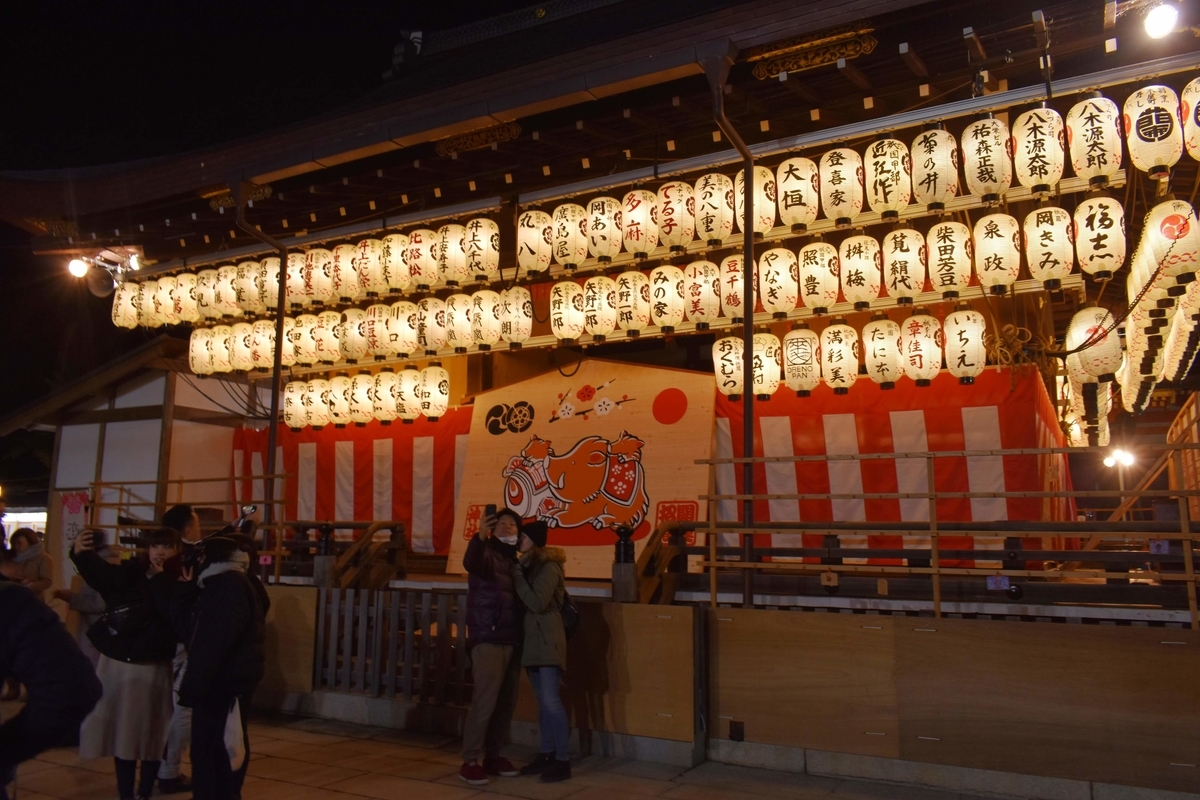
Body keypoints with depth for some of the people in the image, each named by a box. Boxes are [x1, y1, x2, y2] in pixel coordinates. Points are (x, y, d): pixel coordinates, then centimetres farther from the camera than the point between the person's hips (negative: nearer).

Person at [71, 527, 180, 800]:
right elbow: (100, 573, -14)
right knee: (122, 730, 9)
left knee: (151, 732, 4)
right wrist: (80, 553, -31)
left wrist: (158, 580, -16)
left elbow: (174, 615, -22)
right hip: (118, 662, 3)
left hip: (154, 667, -2)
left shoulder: (178, 582, -6)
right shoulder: (131, 572, 3)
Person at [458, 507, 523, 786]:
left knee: (506, 702, 8)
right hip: (488, 638, -6)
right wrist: (480, 536, -41)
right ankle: (470, 761, -2)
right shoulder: (486, 552, -2)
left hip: (512, 640, 6)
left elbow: (523, 598, 14)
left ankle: (493, 756, 19)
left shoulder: (515, 560, 16)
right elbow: (470, 565, -28)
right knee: (485, 700, -10)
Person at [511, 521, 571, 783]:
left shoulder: (548, 567, -13)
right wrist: (519, 571, 0)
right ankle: (546, 754, 20)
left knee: (551, 700, -10)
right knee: (542, 701, 13)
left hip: (547, 640, -8)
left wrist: (517, 574, -15)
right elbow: (524, 602, 12)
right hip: (532, 639, 8)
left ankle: (563, 760, -3)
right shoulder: (528, 565, 12)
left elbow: (537, 602, -21)